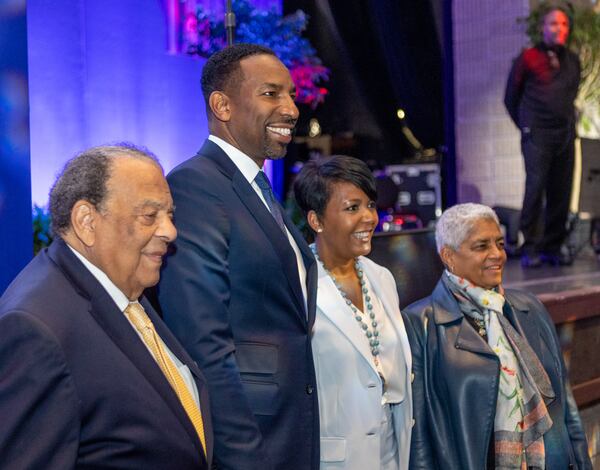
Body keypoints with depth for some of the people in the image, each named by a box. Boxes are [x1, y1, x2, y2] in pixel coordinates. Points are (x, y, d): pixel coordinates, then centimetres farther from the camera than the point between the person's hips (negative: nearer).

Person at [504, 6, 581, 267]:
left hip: (565, 135, 4)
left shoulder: (572, 61, 14)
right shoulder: (528, 58, 2)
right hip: (537, 135, -4)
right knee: (535, 188, -13)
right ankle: (531, 248, -8)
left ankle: (553, 246, 10)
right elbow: (511, 98, 8)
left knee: (560, 193, 2)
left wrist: (567, 120, 17)